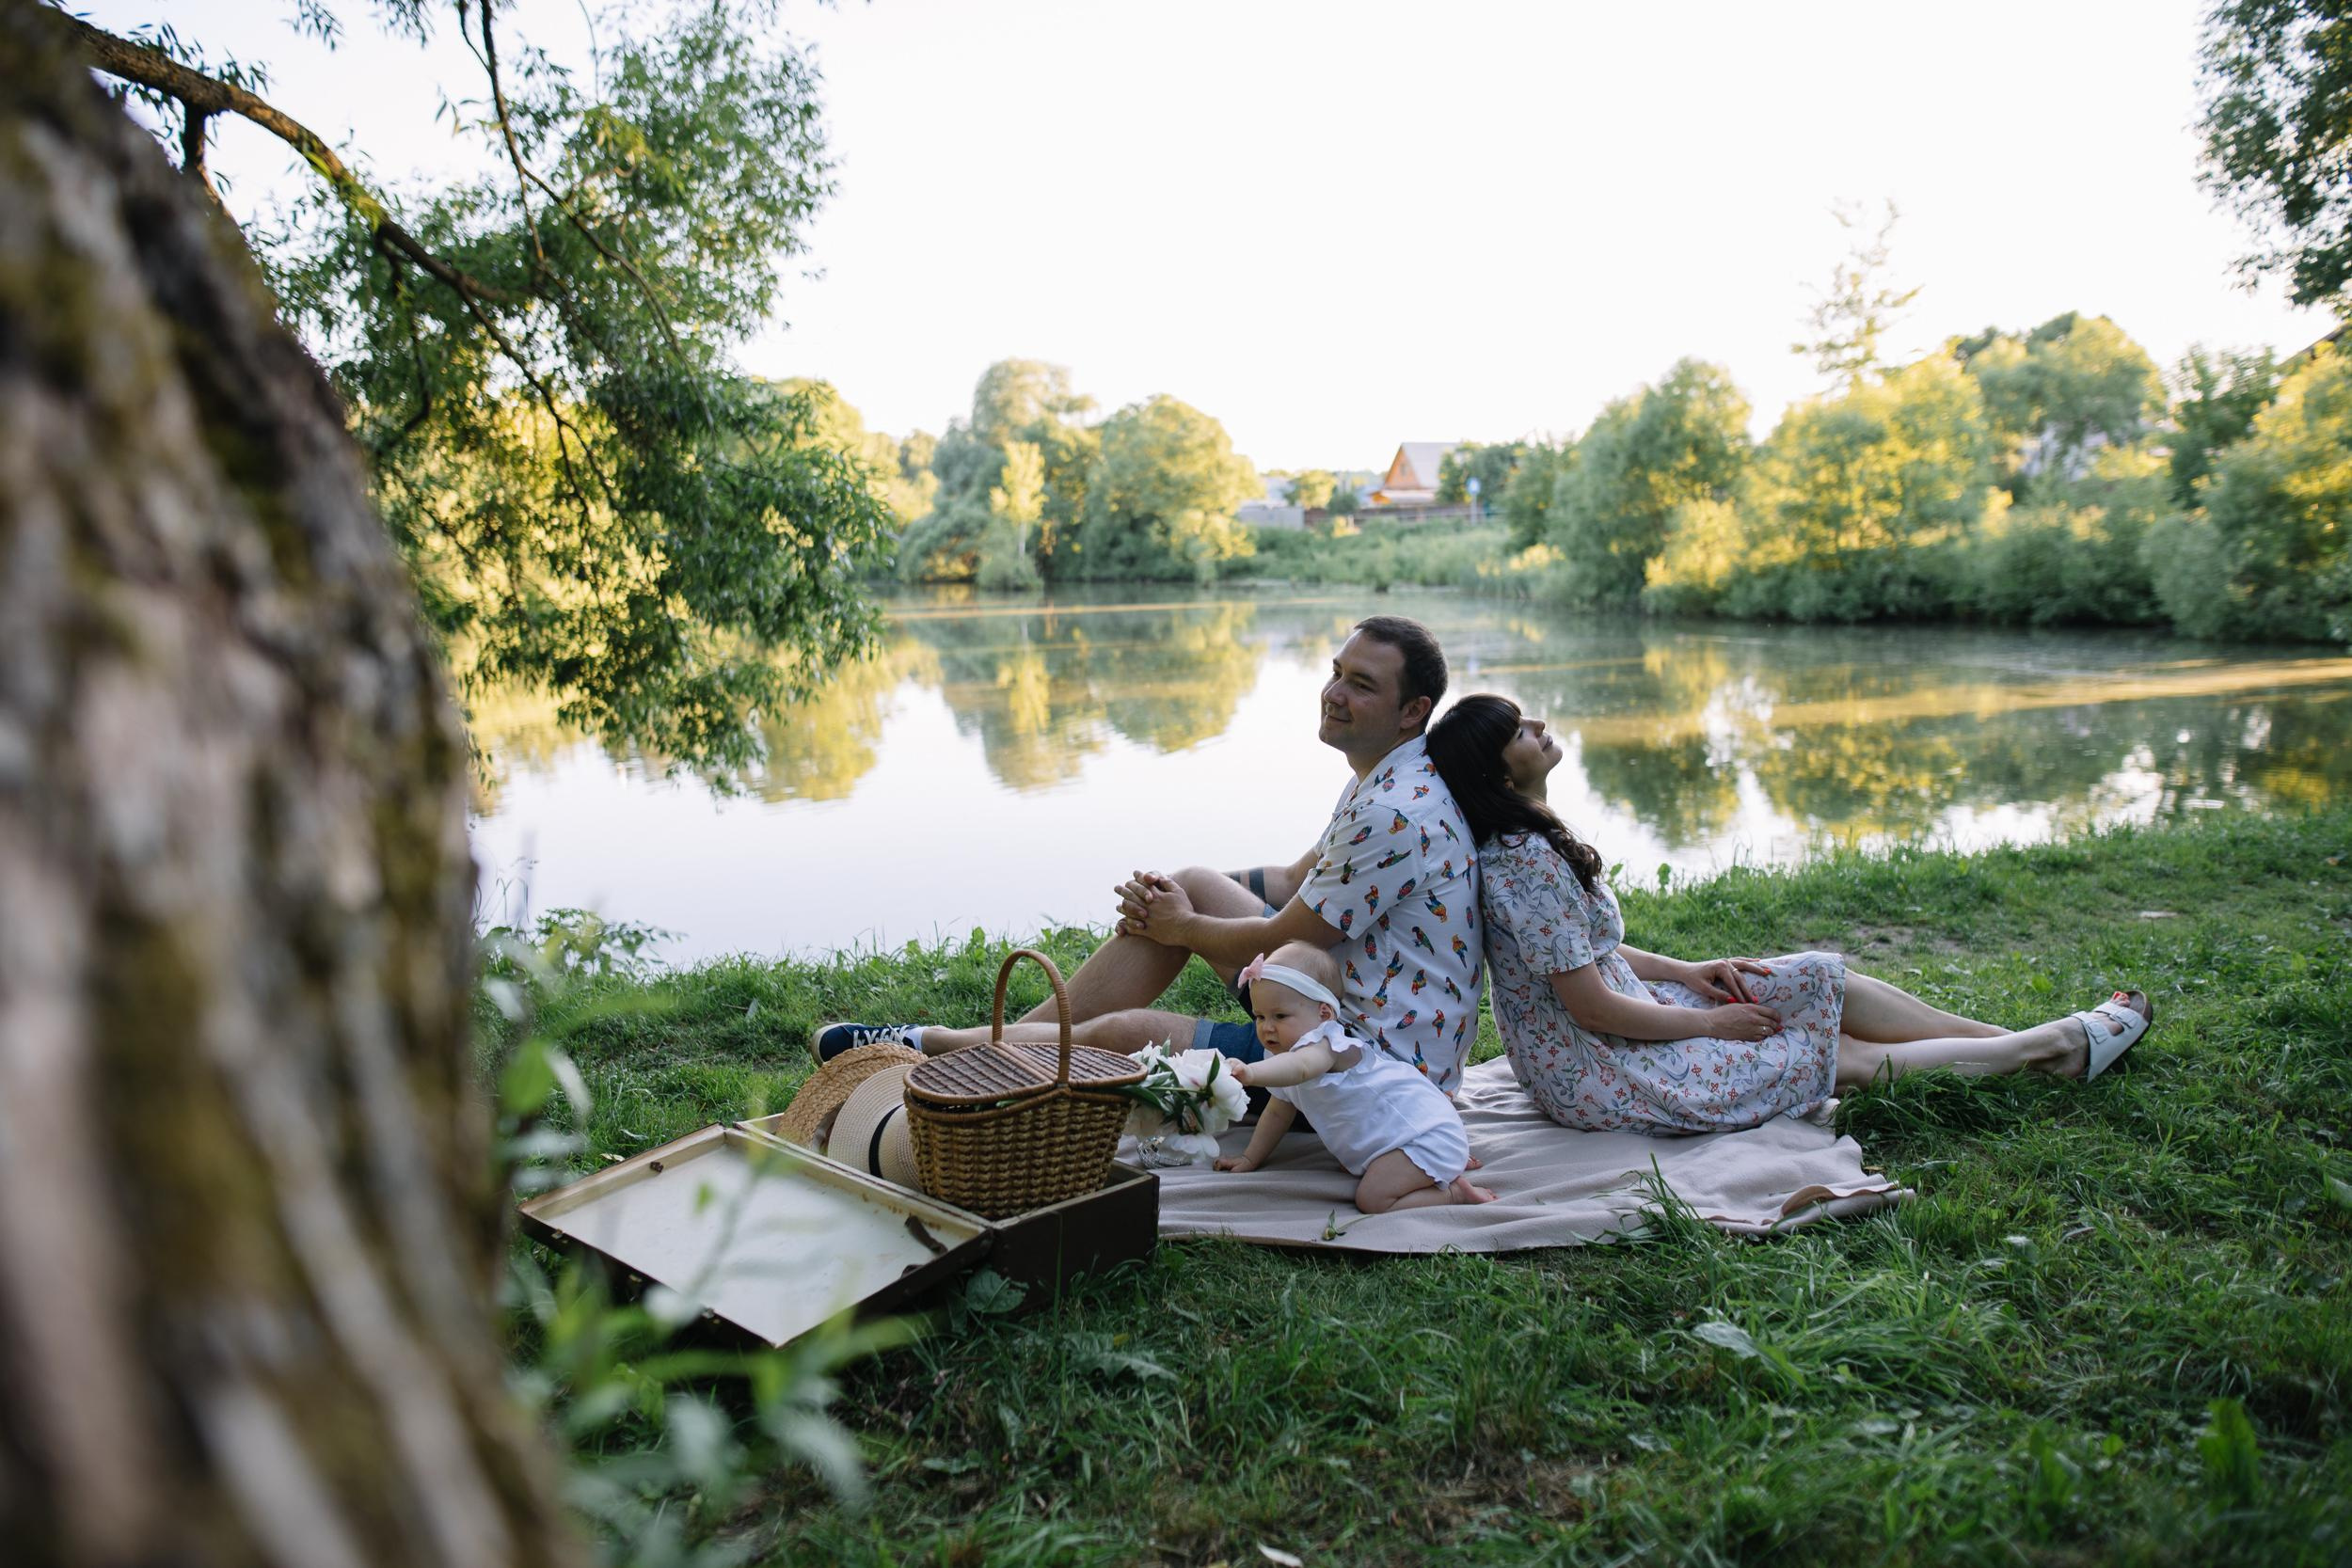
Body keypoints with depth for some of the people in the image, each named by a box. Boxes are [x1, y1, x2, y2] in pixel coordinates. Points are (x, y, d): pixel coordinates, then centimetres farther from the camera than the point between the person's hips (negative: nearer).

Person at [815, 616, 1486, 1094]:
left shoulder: (1395, 814, -26)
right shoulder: (1382, 779, 9)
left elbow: (1281, 941, -21)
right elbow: (1297, 881, 16)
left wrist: (1182, 927, -2)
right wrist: (1166, 898, 3)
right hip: (1339, 1008, 10)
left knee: (1128, 1034, -11)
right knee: (1194, 885, 5)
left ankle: (938, 1046, 11)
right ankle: (995, 1040, 10)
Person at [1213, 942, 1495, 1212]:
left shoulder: (1326, 1043, -24)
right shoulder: (1281, 1055, 9)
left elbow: (1300, 1066, -49)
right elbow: (1278, 1112, 23)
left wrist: (1251, 1073, -67)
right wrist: (1250, 1158, 19)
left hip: (1426, 1133, -11)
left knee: (1373, 1199, -25)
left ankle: (1456, 1193, -9)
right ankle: (1449, 1164, 25)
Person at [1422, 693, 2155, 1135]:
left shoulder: (1523, 840, 3)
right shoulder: (1527, 862, -28)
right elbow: (1592, 1006, -25)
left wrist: (1683, 972, 5)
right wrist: (1709, 1022, -11)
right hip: (1595, 1077, -9)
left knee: (1823, 980, 10)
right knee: (1848, 1060, 1)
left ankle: (2033, 1039, 22)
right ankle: (2052, 1044, 19)